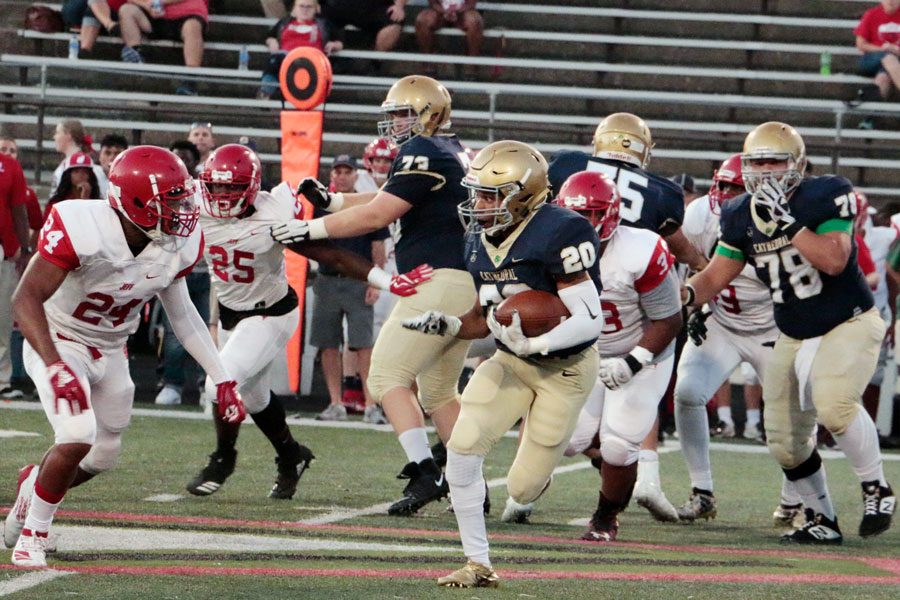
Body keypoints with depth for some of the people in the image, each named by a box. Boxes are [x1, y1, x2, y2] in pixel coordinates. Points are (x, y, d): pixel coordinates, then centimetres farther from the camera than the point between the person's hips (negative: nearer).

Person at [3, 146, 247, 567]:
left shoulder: (180, 246, -14)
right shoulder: (83, 230, -34)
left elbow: (180, 311, 4)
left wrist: (221, 378, 3)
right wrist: (56, 367, -45)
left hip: (110, 353, 6)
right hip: (58, 341, -6)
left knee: (101, 458, 12)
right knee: (77, 438, -24)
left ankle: (35, 485, 44)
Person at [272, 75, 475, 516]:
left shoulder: (423, 153, -10)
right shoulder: (452, 153, 20)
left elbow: (377, 215, -12)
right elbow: (387, 199, 26)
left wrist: (313, 228, -6)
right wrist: (330, 201, 19)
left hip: (439, 278, -10)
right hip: (467, 284, 10)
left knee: (388, 375, -8)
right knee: (438, 391, 17)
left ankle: (424, 472, -18)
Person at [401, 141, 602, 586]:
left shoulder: (557, 236, -25)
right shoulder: (480, 244, 0)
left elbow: (590, 321, -25)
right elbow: (486, 320, 10)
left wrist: (533, 345, -36)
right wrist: (447, 326, -10)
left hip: (565, 369, -6)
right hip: (511, 361, 6)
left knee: (523, 490, -2)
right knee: (462, 448, -15)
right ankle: (478, 565, -2)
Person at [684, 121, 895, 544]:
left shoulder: (825, 196, -16)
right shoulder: (742, 216, 0)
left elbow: (834, 260, -28)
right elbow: (716, 276, 3)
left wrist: (786, 222, -33)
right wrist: (686, 294, -19)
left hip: (850, 323, -6)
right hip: (794, 336, 6)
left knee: (834, 404, -31)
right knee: (786, 442, 2)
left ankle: (876, 490, -10)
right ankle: (822, 520, 21)